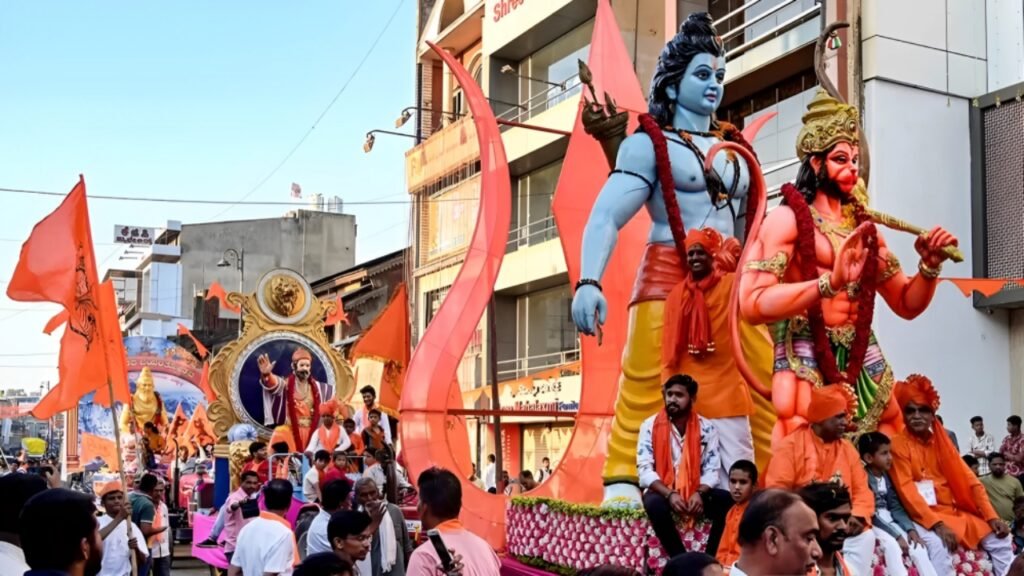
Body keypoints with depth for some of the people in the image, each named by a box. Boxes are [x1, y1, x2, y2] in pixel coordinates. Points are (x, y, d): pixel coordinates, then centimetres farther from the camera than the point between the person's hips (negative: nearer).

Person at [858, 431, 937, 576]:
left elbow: (895, 506, 8)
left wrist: (910, 529, -8)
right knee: (892, 544, -32)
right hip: (872, 524, -7)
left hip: (890, 522, 7)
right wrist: (897, 536, -20)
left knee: (918, 547, -10)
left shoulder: (886, 476, 9)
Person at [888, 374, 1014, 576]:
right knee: (938, 544, -33)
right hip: (924, 516, -7)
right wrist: (937, 524, -27)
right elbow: (907, 493, -16)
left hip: (956, 512, 7)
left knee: (1000, 540, -2)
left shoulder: (942, 442, 11)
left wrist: (992, 516, -5)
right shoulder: (899, 444, -7)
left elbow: (969, 480, 7)